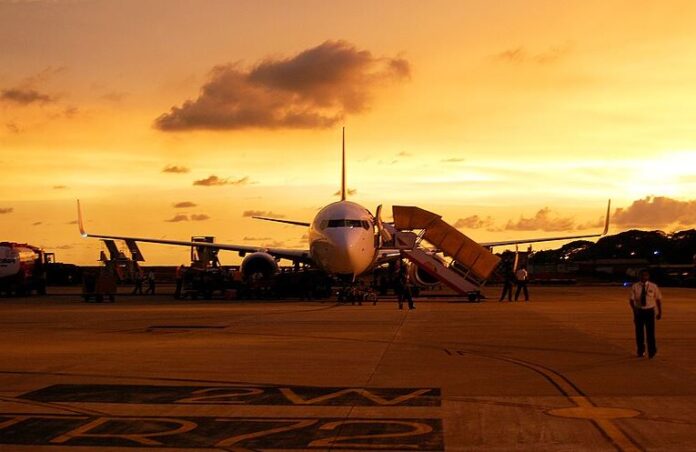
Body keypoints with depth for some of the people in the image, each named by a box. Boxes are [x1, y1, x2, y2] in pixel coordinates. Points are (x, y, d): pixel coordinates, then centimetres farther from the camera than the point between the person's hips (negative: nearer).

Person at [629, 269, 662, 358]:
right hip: (639, 311, 1)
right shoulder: (635, 287, -2)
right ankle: (640, 351, 24)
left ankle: (651, 351, 3)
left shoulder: (653, 287, -2)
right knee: (639, 332, 8)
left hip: (650, 311, -1)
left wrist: (660, 312, 6)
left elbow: (658, 299, 6)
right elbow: (631, 300, -3)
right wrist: (634, 309, -19)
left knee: (650, 331, -8)